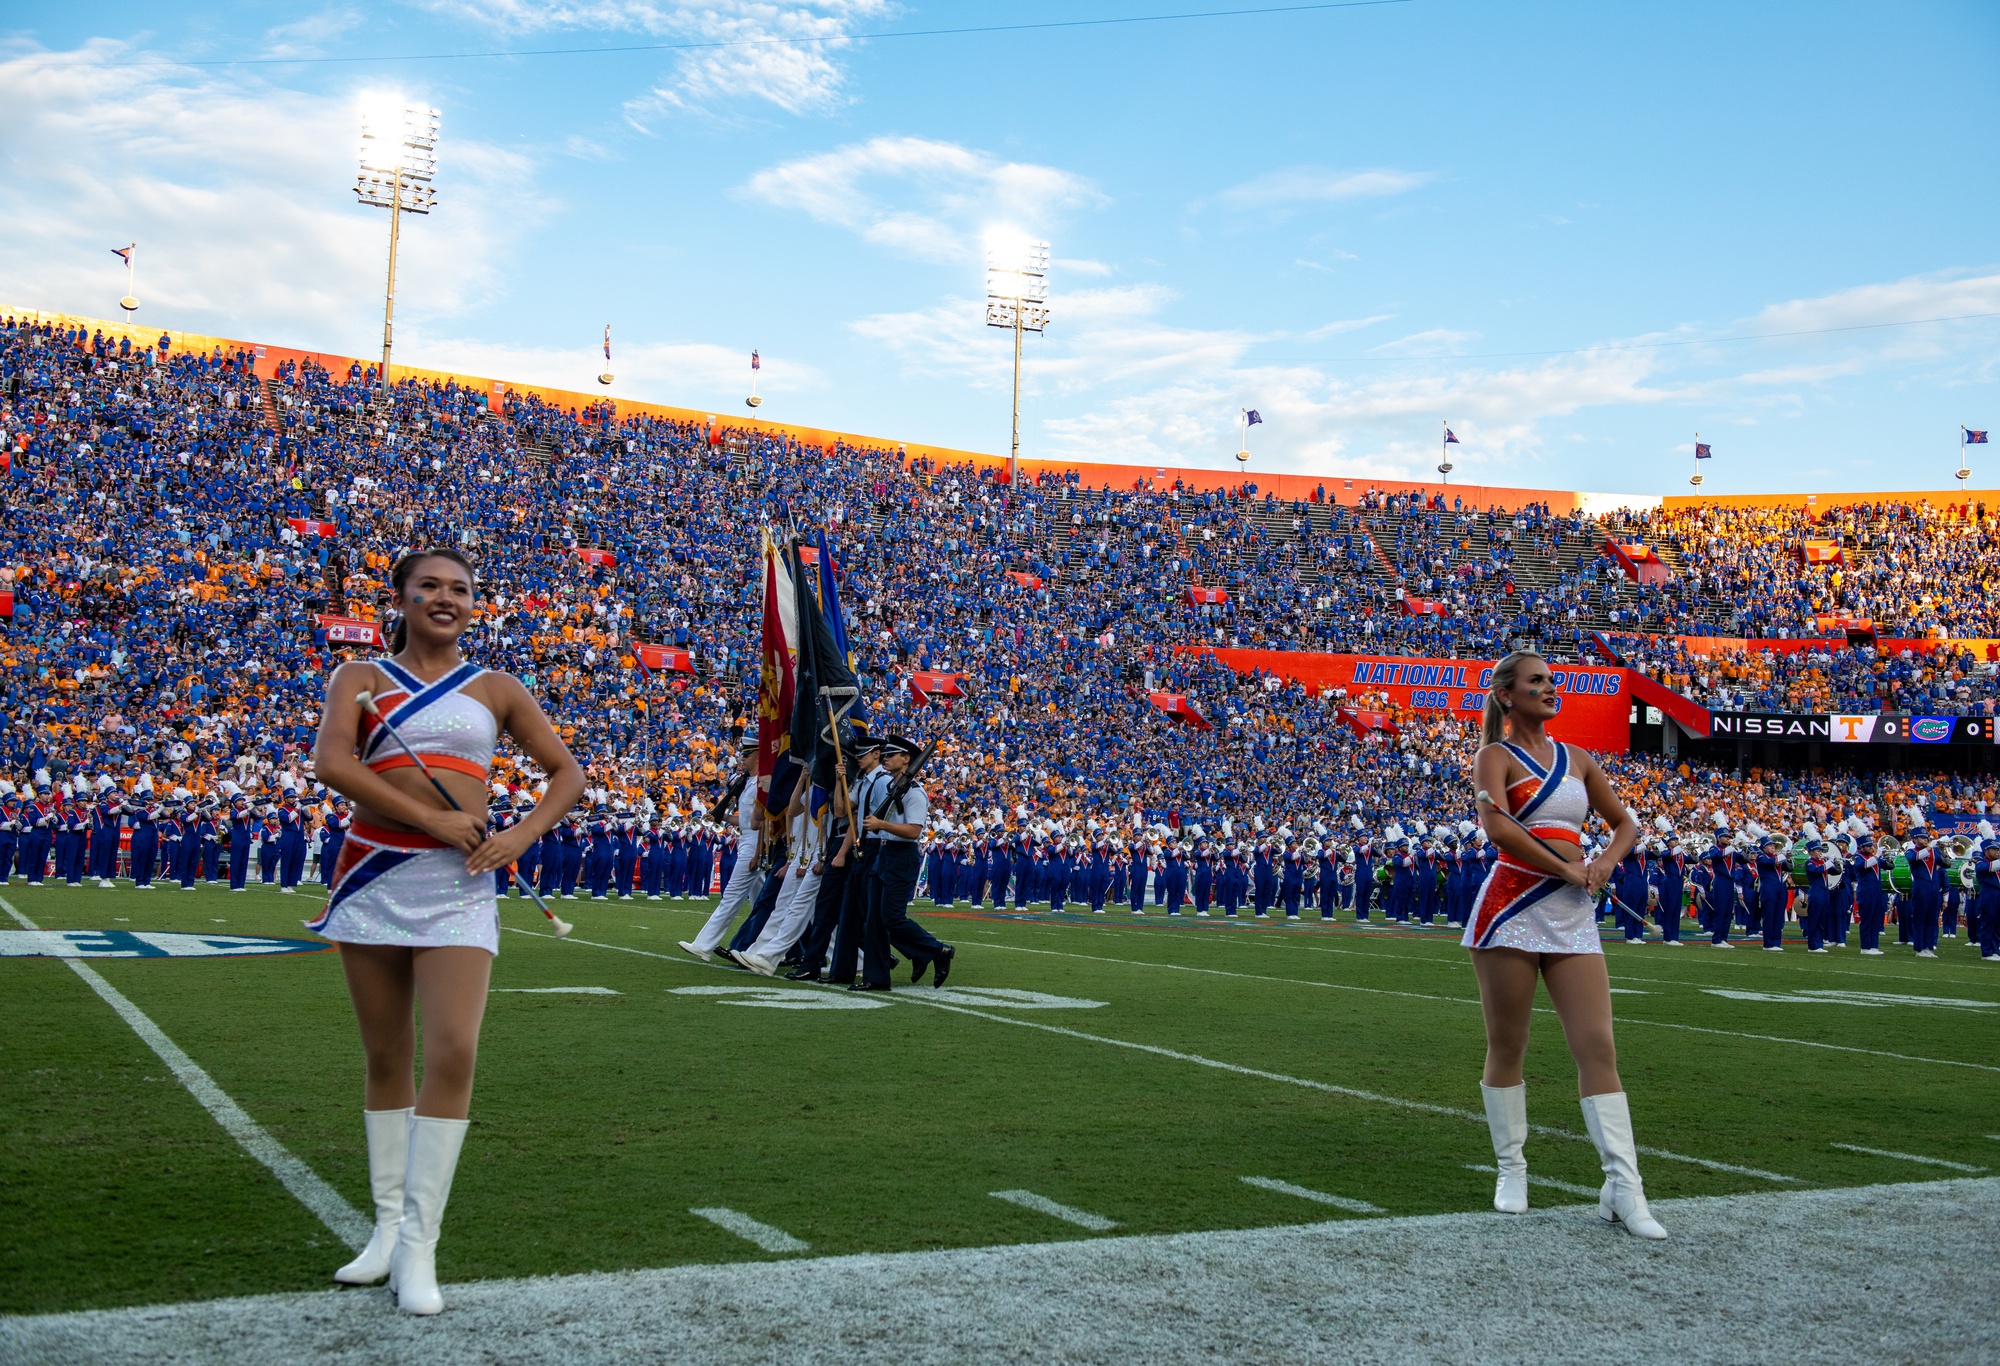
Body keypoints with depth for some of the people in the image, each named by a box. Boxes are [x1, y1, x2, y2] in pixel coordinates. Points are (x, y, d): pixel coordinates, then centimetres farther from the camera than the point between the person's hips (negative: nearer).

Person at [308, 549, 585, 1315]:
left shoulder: (496, 690, 10)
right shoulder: (362, 677, 7)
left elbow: (567, 773, 13)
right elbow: (331, 763, -11)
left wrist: (521, 835, -5)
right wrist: (432, 819, -17)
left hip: (458, 886, 0)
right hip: (373, 877, 0)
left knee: (453, 1053, -13)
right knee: (386, 1060, 8)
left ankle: (419, 1245, -5)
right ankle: (388, 1227, 21)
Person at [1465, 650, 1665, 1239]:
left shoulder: (1578, 760, 17)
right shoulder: (1496, 755, 0)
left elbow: (1625, 823, 24)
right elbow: (1496, 824, -17)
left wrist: (1605, 862, 3)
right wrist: (1564, 868, -16)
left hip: (1573, 916, 5)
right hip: (1511, 908, -5)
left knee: (1598, 1047, -3)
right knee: (1507, 1048, 4)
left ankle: (1623, 1187, -4)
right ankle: (1511, 1169, 17)